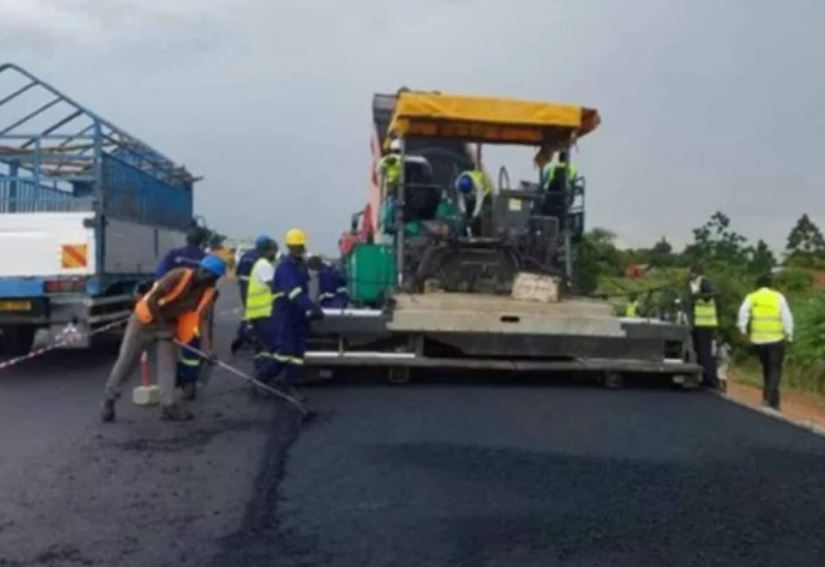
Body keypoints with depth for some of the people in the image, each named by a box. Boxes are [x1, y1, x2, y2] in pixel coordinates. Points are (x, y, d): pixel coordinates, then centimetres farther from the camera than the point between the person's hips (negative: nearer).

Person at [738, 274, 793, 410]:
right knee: (775, 369, 2)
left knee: (766, 368, 21)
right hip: (776, 339, -2)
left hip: (758, 339, 2)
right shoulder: (779, 297, 7)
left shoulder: (751, 297, 8)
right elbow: (787, 317, 2)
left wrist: (743, 330, -7)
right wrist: (789, 335, 6)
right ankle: (772, 401, -9)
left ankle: (767, 397, 23)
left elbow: (743, 312, -10)